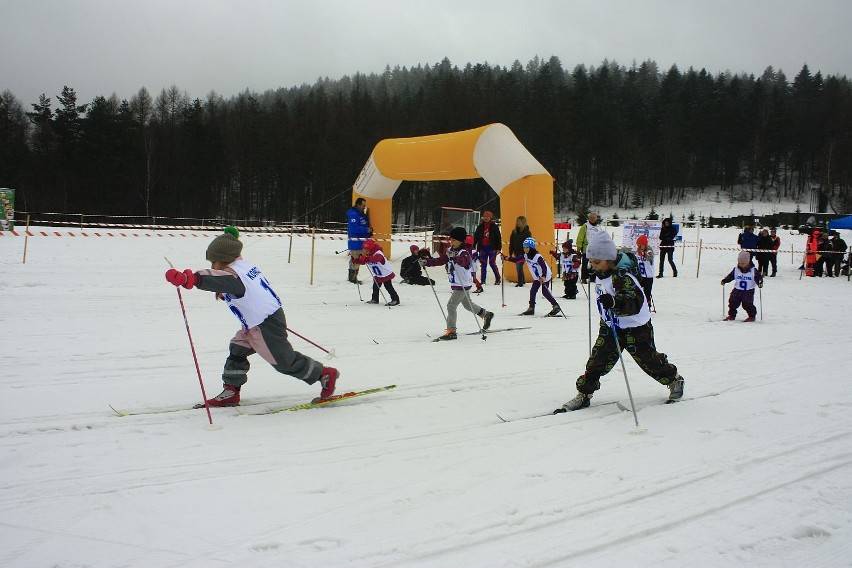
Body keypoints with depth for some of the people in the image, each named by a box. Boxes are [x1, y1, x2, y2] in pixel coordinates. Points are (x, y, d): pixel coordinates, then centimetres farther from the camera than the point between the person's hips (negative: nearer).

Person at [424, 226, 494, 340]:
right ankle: (487, 315, 46)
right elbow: (440, 261, 5)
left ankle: (451, 331, -10)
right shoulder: (449, 251, 4)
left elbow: (463, 262, -41)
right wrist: (426, 262, -7)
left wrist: (455, 257, -61)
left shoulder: (464, 253, -20)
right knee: (467, 304, 24)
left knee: (451, 305, -15)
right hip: (455, 284, 9)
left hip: (463, 284, -9)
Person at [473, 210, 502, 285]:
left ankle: (497, 279, 2)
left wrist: (498, 248, -9)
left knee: (492, 263, -9)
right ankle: (483, 280, 12)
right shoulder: (480, 226, 6)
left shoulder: (494, 226, -2)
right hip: (483, 247, 4)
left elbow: (498, 238, -3)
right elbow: (476, 237, 8)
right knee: (483, 264, 7)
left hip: (492, 247, -4)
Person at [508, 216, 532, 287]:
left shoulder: (527, 232, -7)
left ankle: (520, 283, -8)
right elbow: (511, 243, 9)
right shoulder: (514, 231, 6)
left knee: (519, 267, -13)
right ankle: (522, 281, 26)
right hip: (516, 253, 6)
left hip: (523, 253, -6)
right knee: (518, 267, 12)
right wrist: (511, 253, 5)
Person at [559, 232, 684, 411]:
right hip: (610, 326, 7)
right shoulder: (600, 275, -2)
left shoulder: (622, 277, -28)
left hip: (636, 328, -7)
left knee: (649, 360, 8)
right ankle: (584, 394, 5)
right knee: (598, 360, -2)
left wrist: (614, 303, -55)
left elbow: (634, 304, -40)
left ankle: (674, 379, 33)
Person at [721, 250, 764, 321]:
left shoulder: (753, 270, -7)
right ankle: (731, 315, 13)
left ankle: (752, 316, 9)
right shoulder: (736, 270, 2)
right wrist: (724, 280, -6)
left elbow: (759, 277, -7)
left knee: (747, 304, -11)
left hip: (749, 291, -3)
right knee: (733, 301, -4)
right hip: (737, 290, 4)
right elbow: (730, 276, 7)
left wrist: (760, 283, -26)